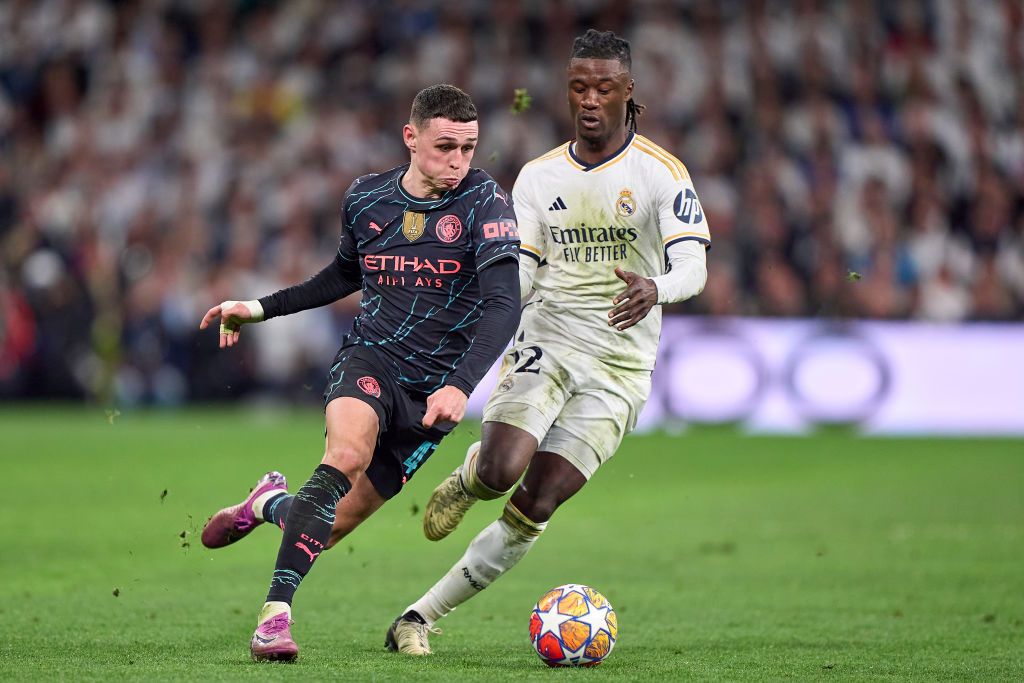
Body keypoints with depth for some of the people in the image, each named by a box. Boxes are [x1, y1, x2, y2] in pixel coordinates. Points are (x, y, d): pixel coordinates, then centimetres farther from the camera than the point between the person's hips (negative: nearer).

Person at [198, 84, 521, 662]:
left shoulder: (485, 200, -12)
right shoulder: (366, 198, 2)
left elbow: (504, 304, -22)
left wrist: (460, 386, -35)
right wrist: (261, 309, 22)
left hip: (433, 391, -1)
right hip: (370, 360, 1)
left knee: (333, 526, 2)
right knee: (347, 454, -34)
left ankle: (272, 504, 38)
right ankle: (275, 613, -32)